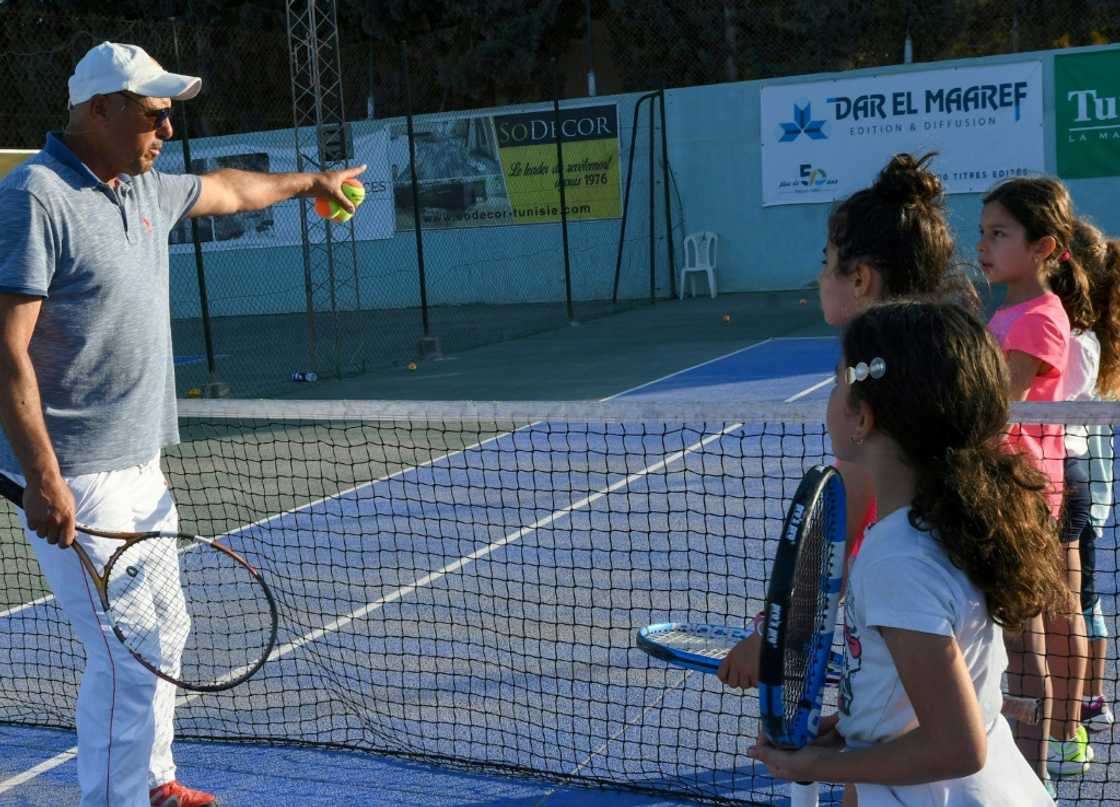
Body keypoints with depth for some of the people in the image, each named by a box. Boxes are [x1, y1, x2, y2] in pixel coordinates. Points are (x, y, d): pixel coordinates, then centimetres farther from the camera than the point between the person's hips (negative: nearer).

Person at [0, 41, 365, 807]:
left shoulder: (145, 191, 10)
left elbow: (226, 189, 33)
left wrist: (310, 181, 47)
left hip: (141, 465, 9)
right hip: (78, 479, -9)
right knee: (126, 655, -8)